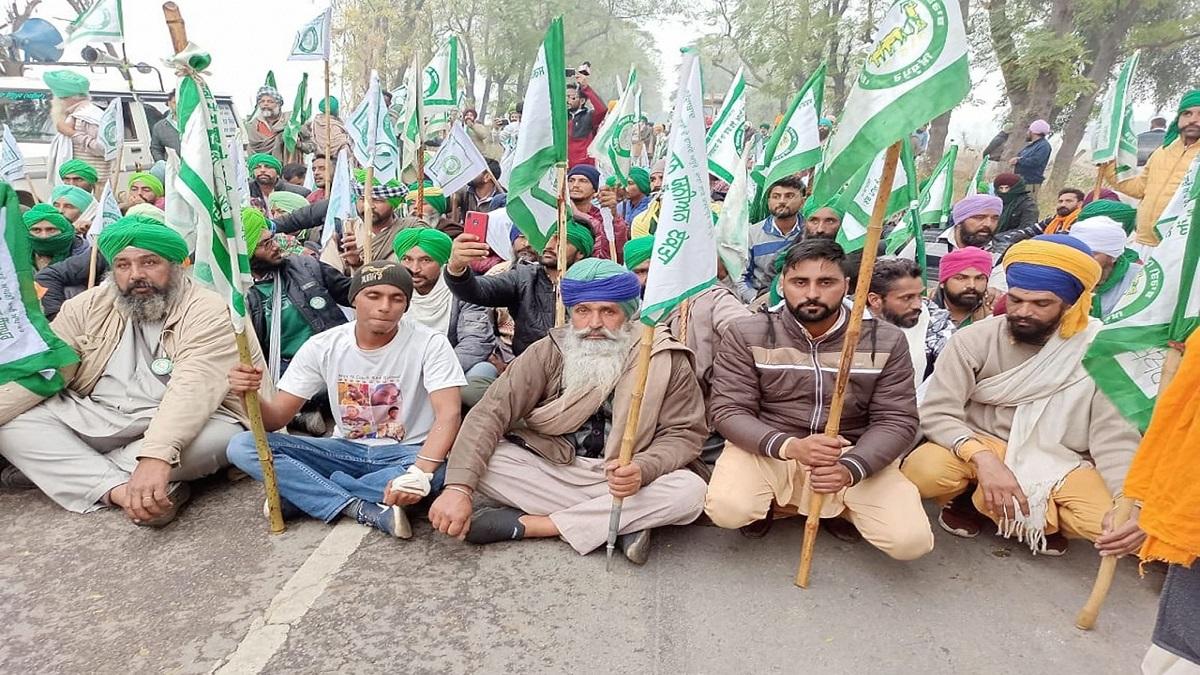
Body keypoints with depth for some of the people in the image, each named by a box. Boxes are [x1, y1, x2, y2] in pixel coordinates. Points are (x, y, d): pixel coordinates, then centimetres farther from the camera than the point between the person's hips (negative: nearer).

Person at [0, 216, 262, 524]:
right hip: (93, 421, 5)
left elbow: (194, 387, -29)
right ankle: (117, 489, -25)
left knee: (221, 435, -34)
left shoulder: (210, 312, -15)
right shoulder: (89, 306, 5)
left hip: (180, 427, -5)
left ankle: (67, 470, -14)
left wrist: (156, 455, -42)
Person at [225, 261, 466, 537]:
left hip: (405, 452, -2)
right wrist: (249, 395, -27)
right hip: (346, 450, 3)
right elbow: (276, 418, -3)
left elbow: (448, 414, -25)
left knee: (435, 473, -37)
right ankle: (367, 510, -25)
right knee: (241, 446, -14)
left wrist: (420, 470, -42)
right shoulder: (322, 346, -5)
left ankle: (299, 494, -18)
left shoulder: (430, 344, -15)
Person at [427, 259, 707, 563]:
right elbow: (492, 412, -14)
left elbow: (683, 434, -6)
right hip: (548, 468, 1)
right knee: (472, 458, -23)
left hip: (620, 481, 0)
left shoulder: (667, 361, -9)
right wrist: (459, 487, -29)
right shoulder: (550, 352, -8)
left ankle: (521, 523, -22)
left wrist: (641, 470, -28)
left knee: (690, 490, -29)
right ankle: (624, 522, -21)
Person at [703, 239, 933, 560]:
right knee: (727, 510, -28)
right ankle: (770, 500, 8)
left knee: (910, 541, -18)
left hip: (854, 453, 2)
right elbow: (729, 411, -10)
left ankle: (842, 504, 14)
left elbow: (896, 420, -4)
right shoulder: (746, 336, -8)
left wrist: (850, 468, -25)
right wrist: (789, 446, -29)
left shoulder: (886, 341, -3)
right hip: (768, 448, -1)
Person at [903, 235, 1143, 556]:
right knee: (925, 469, -32)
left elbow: (1115, 437, -13)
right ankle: (972, 497, 5)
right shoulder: (974, 339, -13)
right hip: (981, 447, -1)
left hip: (1060, 462, 1)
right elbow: (937, 413, -17)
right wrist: (984, 458, -34)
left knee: (1107, 523, -28)